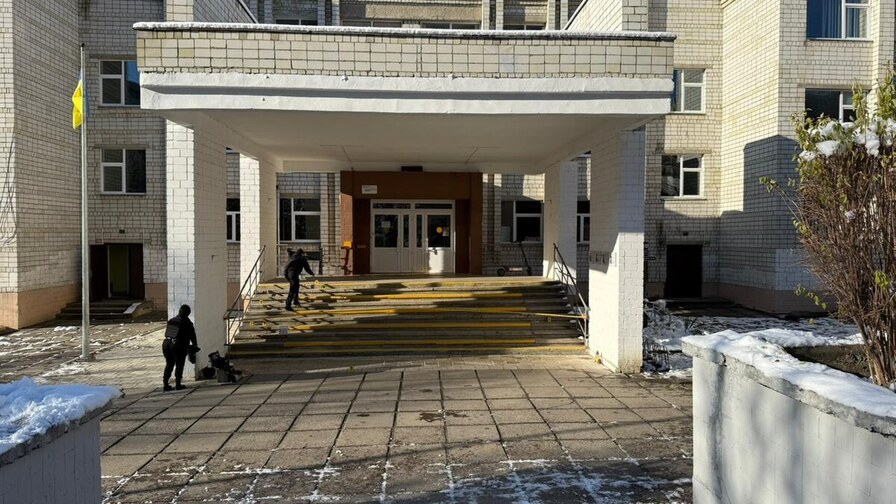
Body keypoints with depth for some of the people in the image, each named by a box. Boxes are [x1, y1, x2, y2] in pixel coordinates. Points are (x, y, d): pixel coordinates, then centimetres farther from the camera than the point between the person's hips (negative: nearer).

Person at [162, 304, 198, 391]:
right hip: (178, 345, -5)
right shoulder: (187, 323, -2)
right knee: (179, 365, 8)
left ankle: (166, 384, 15)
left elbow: (167, 333, 20)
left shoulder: (171, 321, 15)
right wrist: (194, 345, 16)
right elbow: (192, 335, 2)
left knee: (169, 364, 16)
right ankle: (178, 384, 9)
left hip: (166, 344, 5)